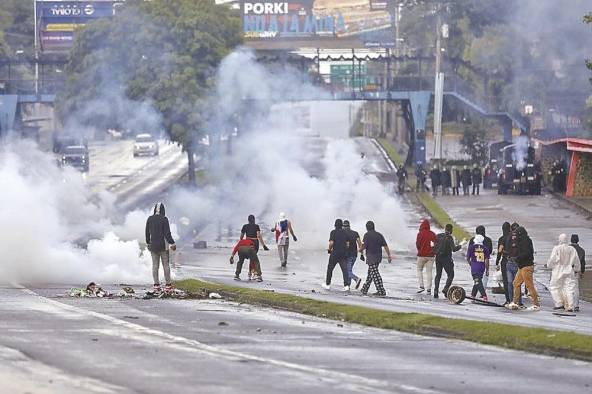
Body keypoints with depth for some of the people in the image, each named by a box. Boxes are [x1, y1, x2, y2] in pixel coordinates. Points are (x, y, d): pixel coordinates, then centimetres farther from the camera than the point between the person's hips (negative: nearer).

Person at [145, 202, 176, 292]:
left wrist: (148, 243, 21)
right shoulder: (164, 219, -12)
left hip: (153, 245, 4)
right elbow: (167, 233, -13)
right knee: (166, 265, 2)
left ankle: (156, 285, 4)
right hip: (163, 245, -4)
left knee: (155, 265, 6)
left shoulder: (150, 219, 1)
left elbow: (147, 232, 8)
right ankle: (168, 285, 2)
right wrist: (172, 243, -5)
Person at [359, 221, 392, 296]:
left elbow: (364, 246, -14)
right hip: (378, 257, 7)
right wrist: (389, 255, 6)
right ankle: (365, 289, 28)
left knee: (375, 274, -8)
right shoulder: (379, 235, 10)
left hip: (371, 257, -7)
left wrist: (360, 250, 8)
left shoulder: (367, 235, -9)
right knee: (370, 273, 18)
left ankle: (381, 291, -15)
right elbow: (385, 246, 5)